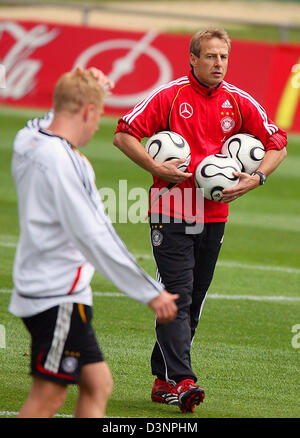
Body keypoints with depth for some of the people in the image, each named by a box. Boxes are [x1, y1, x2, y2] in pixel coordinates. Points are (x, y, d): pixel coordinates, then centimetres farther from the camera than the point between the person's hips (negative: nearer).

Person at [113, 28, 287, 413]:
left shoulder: (239, 102, 5)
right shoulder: (169, 96, -5)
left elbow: (277, 143, 13)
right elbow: (124, 135, -4)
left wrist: (256, 178, -3)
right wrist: (156, 168, -16)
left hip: (214, 214, 4)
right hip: (170, 211, -4)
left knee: (194, 299, 8)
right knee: (177, 296, -13)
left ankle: (163, 379, 17)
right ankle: (182, 381, -20)